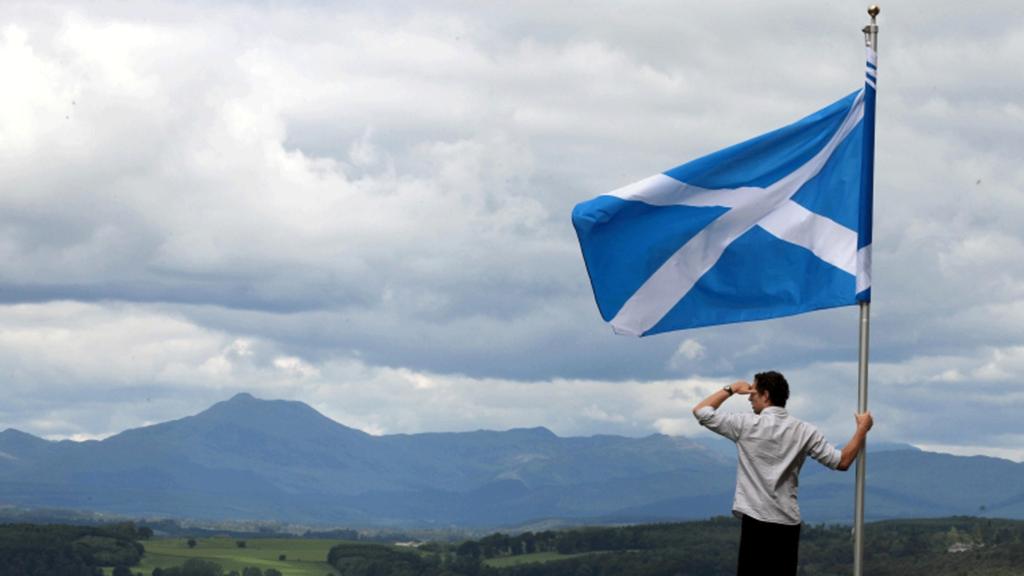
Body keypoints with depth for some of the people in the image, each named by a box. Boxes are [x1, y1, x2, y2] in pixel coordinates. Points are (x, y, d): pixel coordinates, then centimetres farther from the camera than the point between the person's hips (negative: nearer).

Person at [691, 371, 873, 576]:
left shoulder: (746, 425, -6)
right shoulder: (804, 431, 4)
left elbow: (701, 411, 2)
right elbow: (842, 461, 3)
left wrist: (731, 389, 14)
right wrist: (862, 428, 14)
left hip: (757, 520, -4)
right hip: (789, 522, 4)